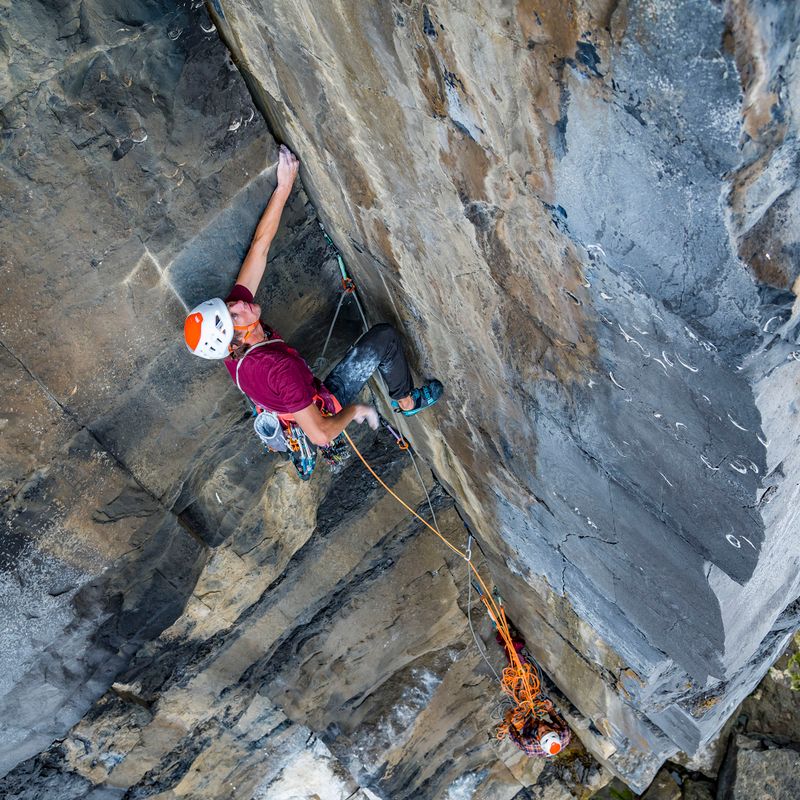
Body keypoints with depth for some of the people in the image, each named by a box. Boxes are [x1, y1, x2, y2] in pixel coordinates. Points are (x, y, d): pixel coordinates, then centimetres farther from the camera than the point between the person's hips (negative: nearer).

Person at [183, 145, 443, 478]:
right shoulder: (279, 367, -43)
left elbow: (259, 247, -21)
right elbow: (319, 432, -36)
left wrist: (283, 187, -23)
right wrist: (354, 410, -16)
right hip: (324, 410, -7)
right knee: (384, 336, -4)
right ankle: (407, 401, 20)